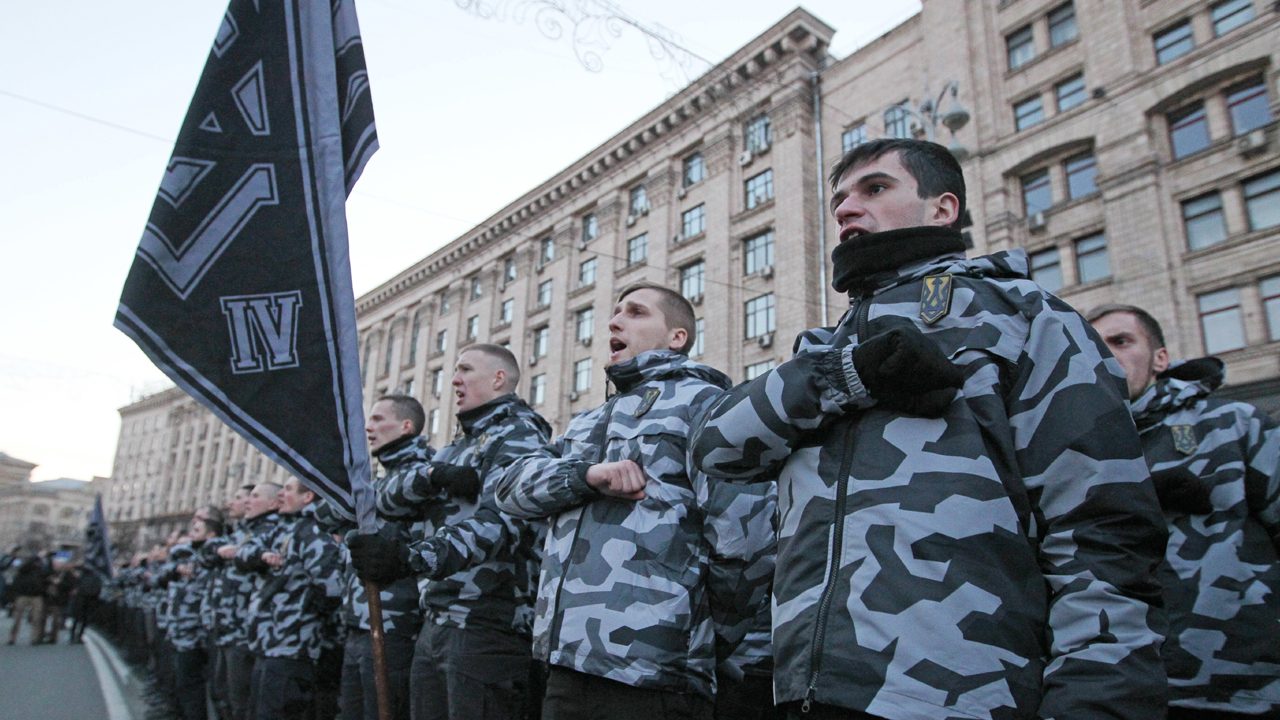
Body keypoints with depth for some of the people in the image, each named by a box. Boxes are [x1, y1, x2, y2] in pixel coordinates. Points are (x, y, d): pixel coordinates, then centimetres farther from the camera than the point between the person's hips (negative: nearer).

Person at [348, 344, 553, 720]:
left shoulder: (517, 436, -7)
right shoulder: (454, 449, 22)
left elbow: (499, 520, -24)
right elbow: (388, 498, 9)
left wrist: (411, 558, -35)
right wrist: (434, 474, -12)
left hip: (487, 624, -8)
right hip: (436, 622, 8)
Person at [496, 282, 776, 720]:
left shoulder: (700, 401, -4)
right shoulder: (589, 423, 20)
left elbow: (745, 545, -12)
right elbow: (513, 487, 6)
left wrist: (700, 645, -1)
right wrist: (586, 474, -13)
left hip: (646, 677, -7)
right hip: (565, 667, 7)